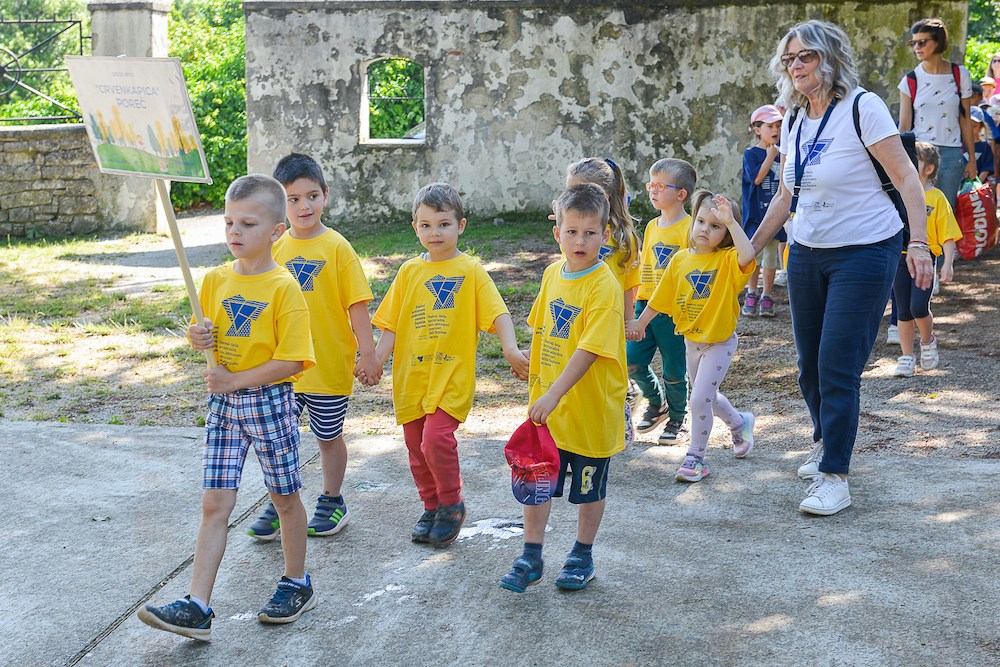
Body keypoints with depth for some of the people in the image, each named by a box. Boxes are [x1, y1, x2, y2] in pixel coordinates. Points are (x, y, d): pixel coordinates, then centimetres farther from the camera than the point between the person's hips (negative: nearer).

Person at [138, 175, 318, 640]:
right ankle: (196, 607, -2)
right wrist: (197, 338, -6)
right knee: (215, 503, 1)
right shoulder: (216, 280, 4)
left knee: (284, 497, 11)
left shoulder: (283, 287, -13)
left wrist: (235, 380, -17)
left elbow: (292, 361, -17)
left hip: (269, 401, -5)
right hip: (223, 403, 5)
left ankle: (297, 584, 30)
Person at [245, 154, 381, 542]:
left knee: (329, 437, 12)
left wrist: (368, 354, -8)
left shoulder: (337, 248, -9)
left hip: (329, 365, -3)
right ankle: (279, 506, 24)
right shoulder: (274, 249, 1)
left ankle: (332, 503, 30)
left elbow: (356, 305, -7)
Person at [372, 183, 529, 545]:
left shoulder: (470, 271, -2)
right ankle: (431, 508, 30)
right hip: (411, 375, 4)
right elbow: (391, 323, 8)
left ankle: (452, 504, 6)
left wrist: (510, 348, -26)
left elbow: (498, 313, -9)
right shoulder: (409, 271, 8)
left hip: (452, 374, -4)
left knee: (436, 438, -18)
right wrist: (377, 358, -6)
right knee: (416, 445, 10)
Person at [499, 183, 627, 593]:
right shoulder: (553, 274, 2)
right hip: (546, 406, 5)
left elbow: (589, 350, -27)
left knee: (589, 489, 12)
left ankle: (582, 556, 29)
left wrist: (555, 394, -32)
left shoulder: (604, 286, -20)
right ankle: (530, 558, 20)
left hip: (591, 409, -5)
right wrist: (537, 382, 17)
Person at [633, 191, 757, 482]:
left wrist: (730, 221, -41)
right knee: (706, 395, 23)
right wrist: (639, 324, 6)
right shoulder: (680, 259, -4)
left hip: (720, 341, -6)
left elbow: (748, 255, -42)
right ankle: (739, 422, 51)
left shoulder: (728, 260, -17)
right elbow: (660, 298, 4)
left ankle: (696, 457, 7)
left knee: (699, 399, -11)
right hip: (691, 340, 6)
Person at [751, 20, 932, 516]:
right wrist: (751, 247, 16)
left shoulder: (862, 108, -12)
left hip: (863, 253, -6)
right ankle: (825, 441, 36)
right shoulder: (794, 121, 8)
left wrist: (918, 243, -19)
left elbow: (906, 178, -12)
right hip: (806, 254, 6)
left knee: (838, 366, -10)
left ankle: (834, 478, -2)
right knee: (810, 364, 12)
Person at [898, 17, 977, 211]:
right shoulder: (910, 80, 1)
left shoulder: (959, 75, 3)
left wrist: (971, 159, 6)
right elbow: (904, 126, 0)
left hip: (951, 153, 1)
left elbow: (965, 121, 6)